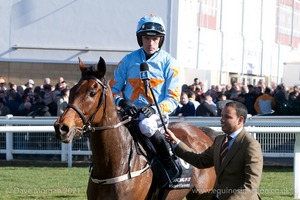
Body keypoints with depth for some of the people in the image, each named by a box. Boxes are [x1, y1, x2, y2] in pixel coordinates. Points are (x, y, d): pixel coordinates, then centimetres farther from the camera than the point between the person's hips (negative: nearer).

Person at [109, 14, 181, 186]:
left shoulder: (169, 63, 1)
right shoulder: (129, 60, 9)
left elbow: (173, 99, -2)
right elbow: (113, 88, 10)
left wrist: (155, 109, -21)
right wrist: (122, 102, -12)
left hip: (157, 114, -4)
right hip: (130, 114, 4)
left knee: (147, 125, -37)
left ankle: (172, 165, -24)